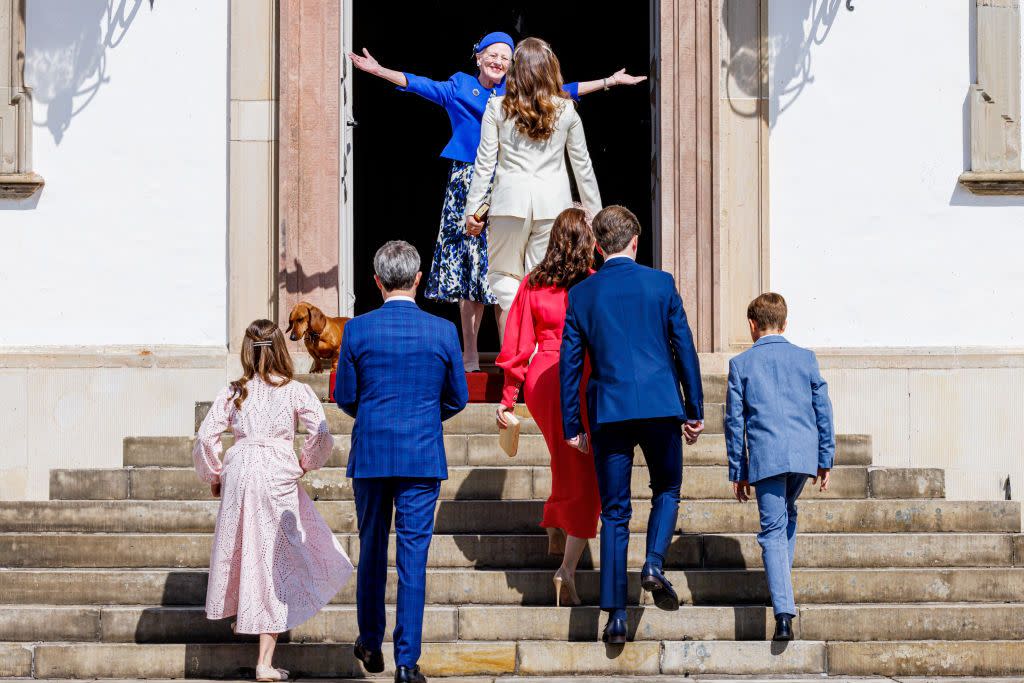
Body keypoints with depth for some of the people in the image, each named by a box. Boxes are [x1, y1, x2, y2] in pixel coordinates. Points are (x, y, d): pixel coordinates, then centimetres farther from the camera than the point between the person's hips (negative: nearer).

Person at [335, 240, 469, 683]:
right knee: (414, 554, 1)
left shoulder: (357, 330, -6)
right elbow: (457, 398, 5)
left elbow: (344, 397, 1)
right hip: (424, 456, -1)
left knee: (371, 549, 16)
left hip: (370, 453, 1)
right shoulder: (443, 331, -4)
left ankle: (371, 646, 27)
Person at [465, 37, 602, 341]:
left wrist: (472, 209, 5)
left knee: (502, 275, 12)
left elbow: (485, 163, -1)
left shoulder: (497, 108, -1)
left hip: (511, 199, -1)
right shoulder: (566, 110, 3)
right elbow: (582, 165, 9)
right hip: (553, 201, 1)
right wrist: (595, 212, 17)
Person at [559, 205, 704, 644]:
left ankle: (616, 614, 1)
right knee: (667, 491, 20)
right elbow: (684, 348, 3)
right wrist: (695, 410, 10)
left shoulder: (581, 295, 5)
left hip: (609, 411, 1)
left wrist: (571, 426, 10)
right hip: (661, 407, -1)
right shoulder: (661, 283, 2)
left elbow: (570, 364, 5)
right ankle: (654, 563, -5)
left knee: (614, 513, 5)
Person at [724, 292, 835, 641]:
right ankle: (781, 584, 28)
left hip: (765, 458, -2)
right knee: (787, 515, 27)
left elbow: (734, 420, 6)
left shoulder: (741, 364, 5)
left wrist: (738, 472, 11)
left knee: (773, 531, -3)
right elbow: (823, 411, 10)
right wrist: (826, 459, 16)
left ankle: (784, 614, -16)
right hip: (804, 454, 2)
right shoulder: (806, 358, 10)